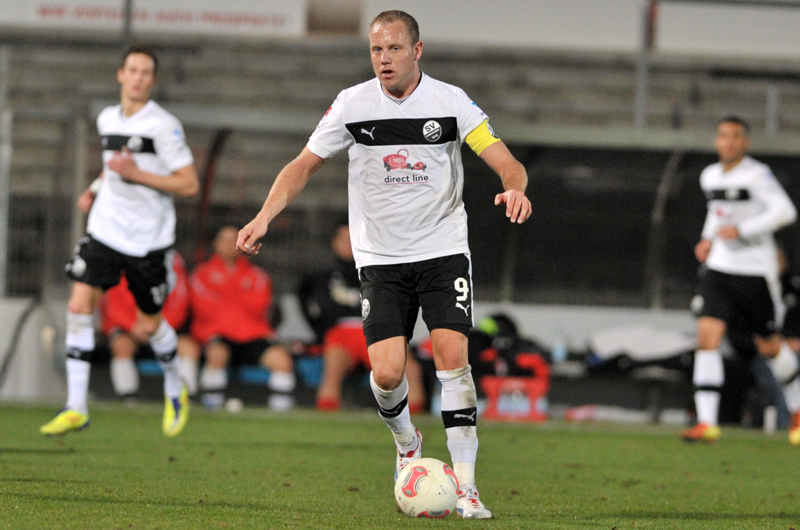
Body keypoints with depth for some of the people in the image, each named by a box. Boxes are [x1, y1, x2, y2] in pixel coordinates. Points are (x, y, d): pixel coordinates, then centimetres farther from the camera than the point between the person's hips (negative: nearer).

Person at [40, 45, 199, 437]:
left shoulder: (164, 125, -11)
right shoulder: (107, 119, 8)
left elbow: (189, 185, -14)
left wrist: (136, 174, -20)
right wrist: (96, 187, 11)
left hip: (149, 239, -4)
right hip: (105, 229, 4)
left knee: (150, 324, 7)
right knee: (78, 307, -12)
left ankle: (176, 393, 37)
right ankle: (76, 408, -11)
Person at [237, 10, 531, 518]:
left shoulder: (450, 101, -5)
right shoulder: (353, 104, -2)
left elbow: (506, 162, -10)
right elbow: (304, 166, 6)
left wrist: (515, 188, -34)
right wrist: (264, 217, -8)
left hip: (443, 250, -1)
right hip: (381, 259, 1)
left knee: (452, 356, -16)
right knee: (387, 372, -12)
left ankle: (465, 487, -12)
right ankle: (407, 442, 23)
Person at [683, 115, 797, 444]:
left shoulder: (757, 175, -13)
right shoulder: (709, 177, 9)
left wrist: (742, 230, -24)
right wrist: (708, 239, 12)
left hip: (755, 272, -5)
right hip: (719, 268, 5)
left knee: (768, 346, 7)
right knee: (707, 337, -13)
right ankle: (707, 423, -17)